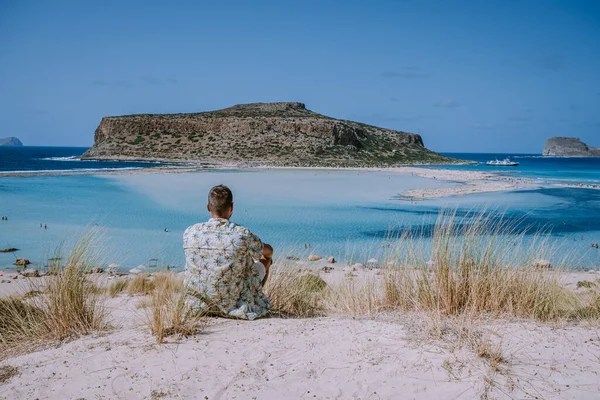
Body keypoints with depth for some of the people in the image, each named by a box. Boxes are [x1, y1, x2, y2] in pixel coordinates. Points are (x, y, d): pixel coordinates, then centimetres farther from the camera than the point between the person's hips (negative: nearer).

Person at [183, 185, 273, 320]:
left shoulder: (189, 233, -10)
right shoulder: (242, 234, -19)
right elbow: (269, 251, 3)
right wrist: (268, 257, 30)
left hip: (197, 304, 4)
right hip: (232, 306, -4)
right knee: (265, 261, 19)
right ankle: (254, 300, 41)